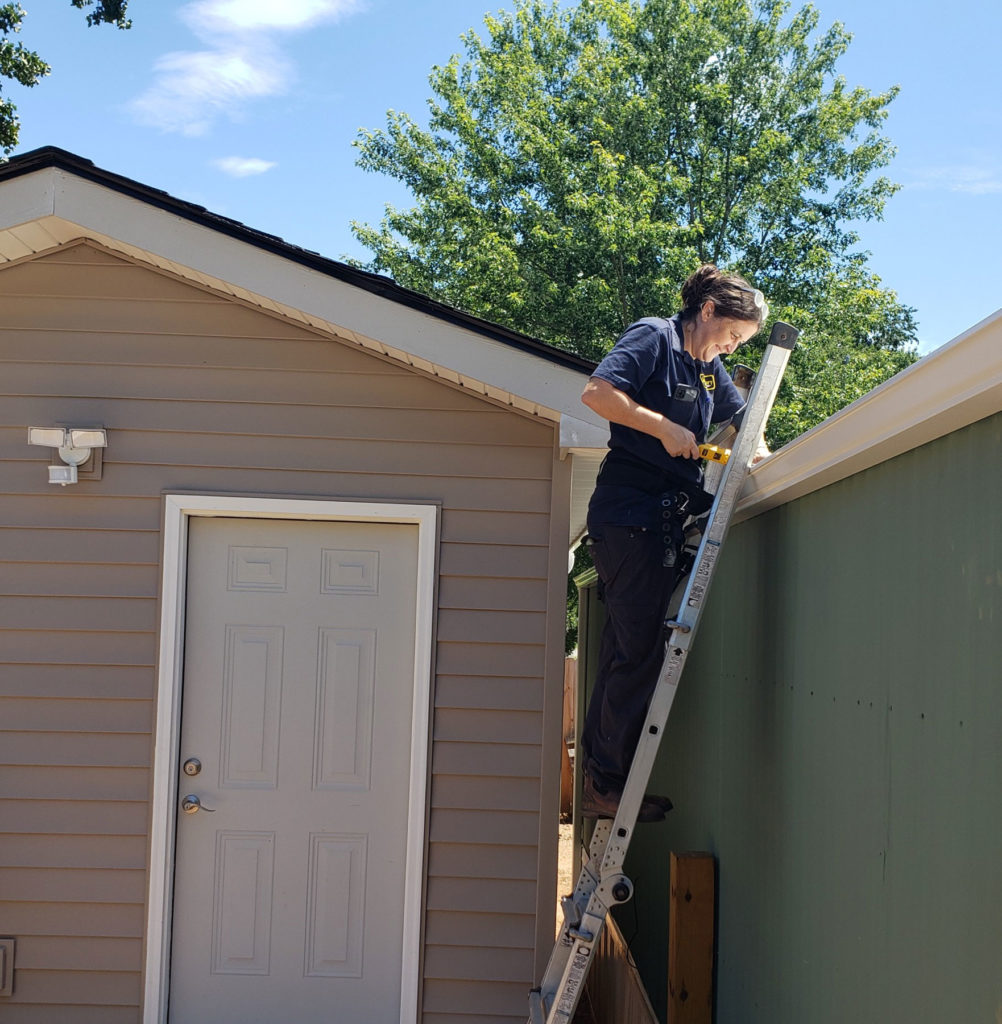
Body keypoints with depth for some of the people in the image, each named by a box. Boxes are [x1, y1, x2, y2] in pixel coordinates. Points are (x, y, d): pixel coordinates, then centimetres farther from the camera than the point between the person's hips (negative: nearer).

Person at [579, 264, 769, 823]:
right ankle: (608, 783, -2)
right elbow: (598, 392, -17)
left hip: (665, 519, 9)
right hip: (630, 513, -9)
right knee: (639, 653, -9)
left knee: (629, 654, 8)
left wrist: (764, 461, 16)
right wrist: (665, 428, -15)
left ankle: (601, 780, 12)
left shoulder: (709, 367, 21)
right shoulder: (653, 337, -5)